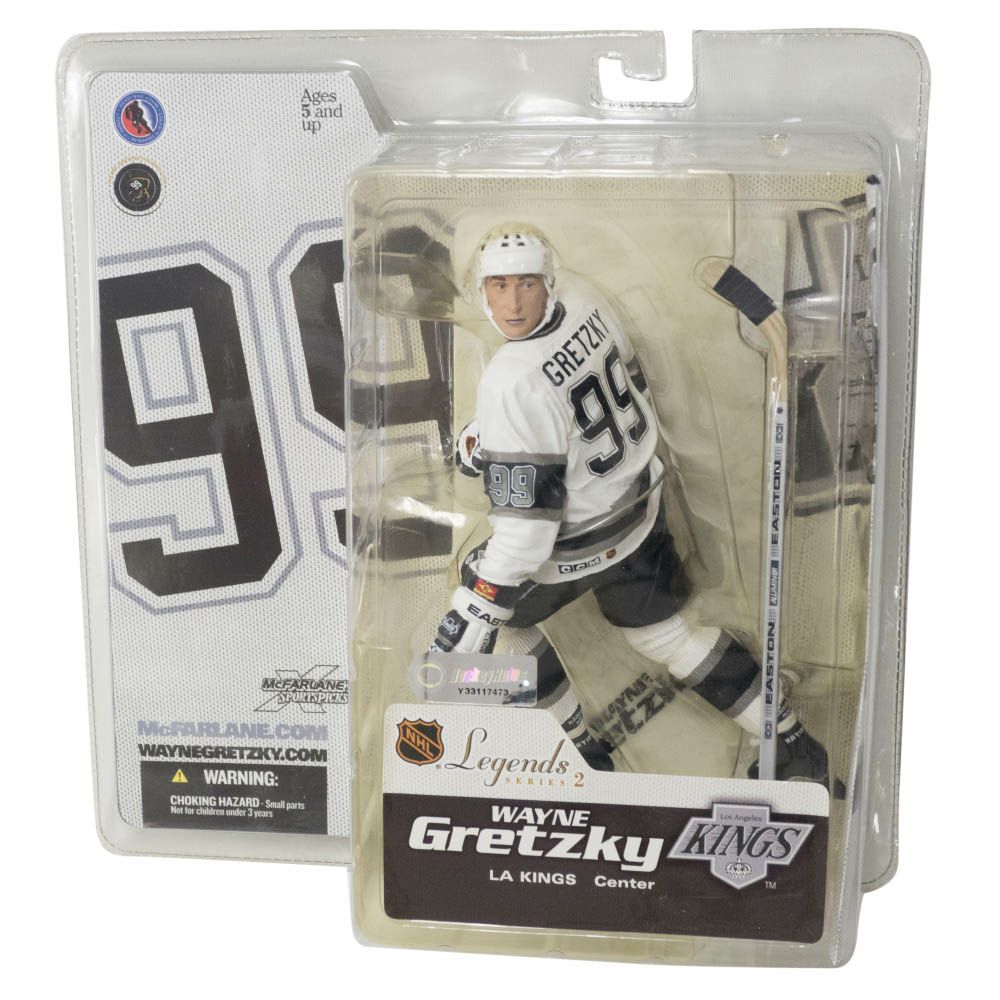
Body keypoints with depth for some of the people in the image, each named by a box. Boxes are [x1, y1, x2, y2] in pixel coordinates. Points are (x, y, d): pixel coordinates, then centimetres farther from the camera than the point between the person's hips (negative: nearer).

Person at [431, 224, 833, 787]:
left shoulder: (511, 384, -31)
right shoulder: (587, 303, -7)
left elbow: (527, 518, -30)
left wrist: (474, 613, -24)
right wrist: (490, 436, 10)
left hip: (580, 545, -7)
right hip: (640, 503, 8)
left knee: (495, 611, 19)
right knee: (662, 633, 24)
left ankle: (582, 752, 30)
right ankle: (796, 748, 33)